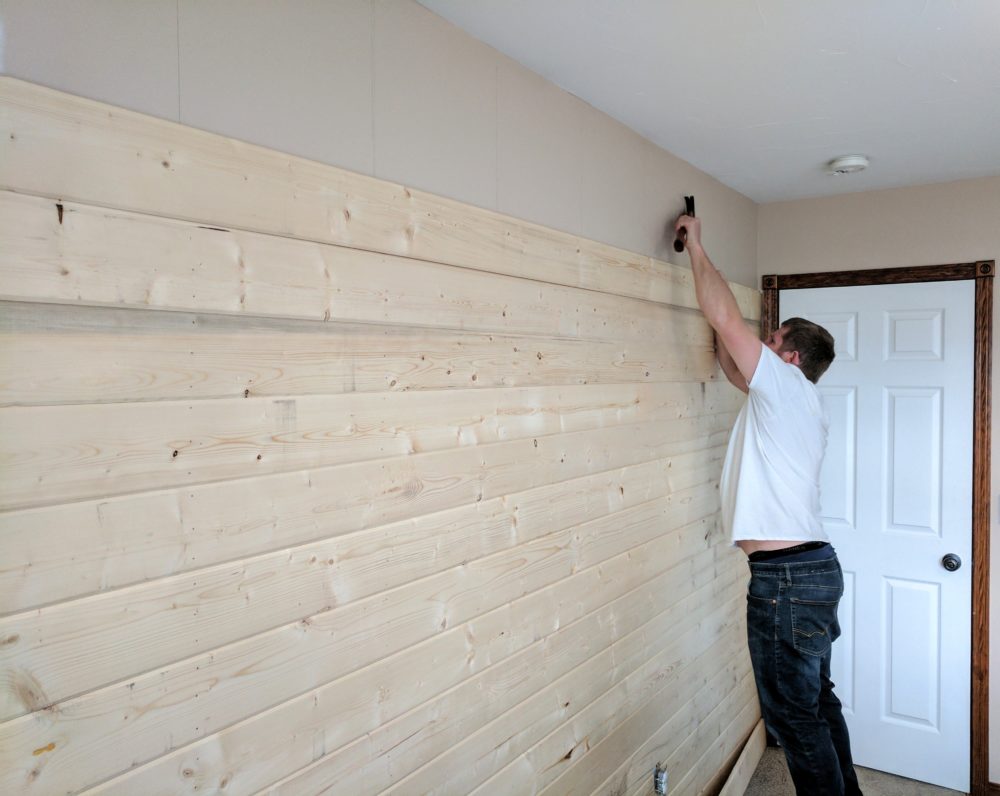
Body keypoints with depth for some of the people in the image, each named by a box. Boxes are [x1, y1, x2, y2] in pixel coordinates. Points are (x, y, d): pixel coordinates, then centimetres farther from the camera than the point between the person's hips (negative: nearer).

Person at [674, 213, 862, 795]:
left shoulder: (785, 387, -11)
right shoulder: (795, 400, 14)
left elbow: (727, 318, -16)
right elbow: (732, 365, 22)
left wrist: (697, 246, -3)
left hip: (787, 578, -10)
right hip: (814, 567, 10)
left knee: (795, 715, 3)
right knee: (818, 702, 22)